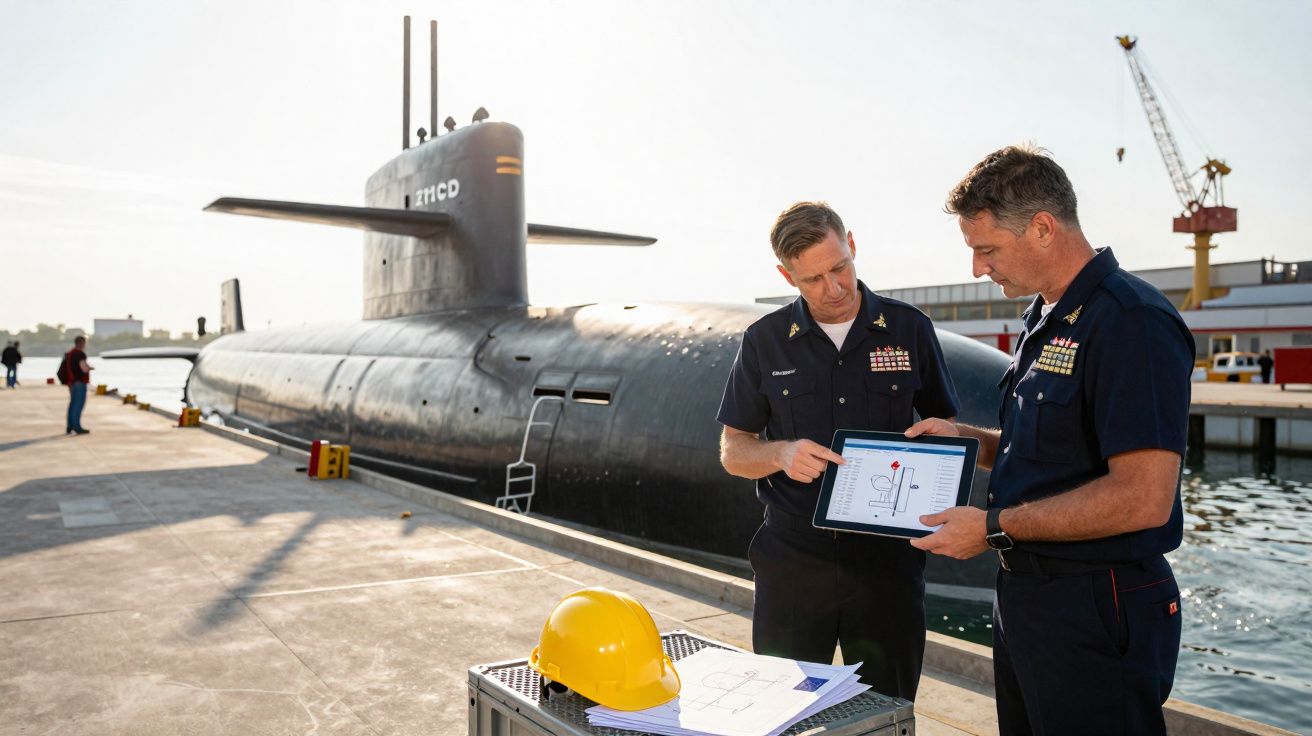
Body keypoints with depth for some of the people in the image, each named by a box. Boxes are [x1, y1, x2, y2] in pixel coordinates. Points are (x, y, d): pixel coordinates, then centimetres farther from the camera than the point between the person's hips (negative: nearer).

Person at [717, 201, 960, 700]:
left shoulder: (909, 329, 1)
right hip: (793, 559, 0)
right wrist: (781, 455, -17)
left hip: (887, 559, 1)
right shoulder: (765, 340, 1)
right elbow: (733, 451, 4)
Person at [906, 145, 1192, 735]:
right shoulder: (1046, 322, 12)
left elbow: (1144, 498, -26)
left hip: (1097, 616, -9)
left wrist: (997, 527, -21)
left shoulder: (1131, 322, -19)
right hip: (1025, 593, 9)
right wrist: (965, 439, 6)